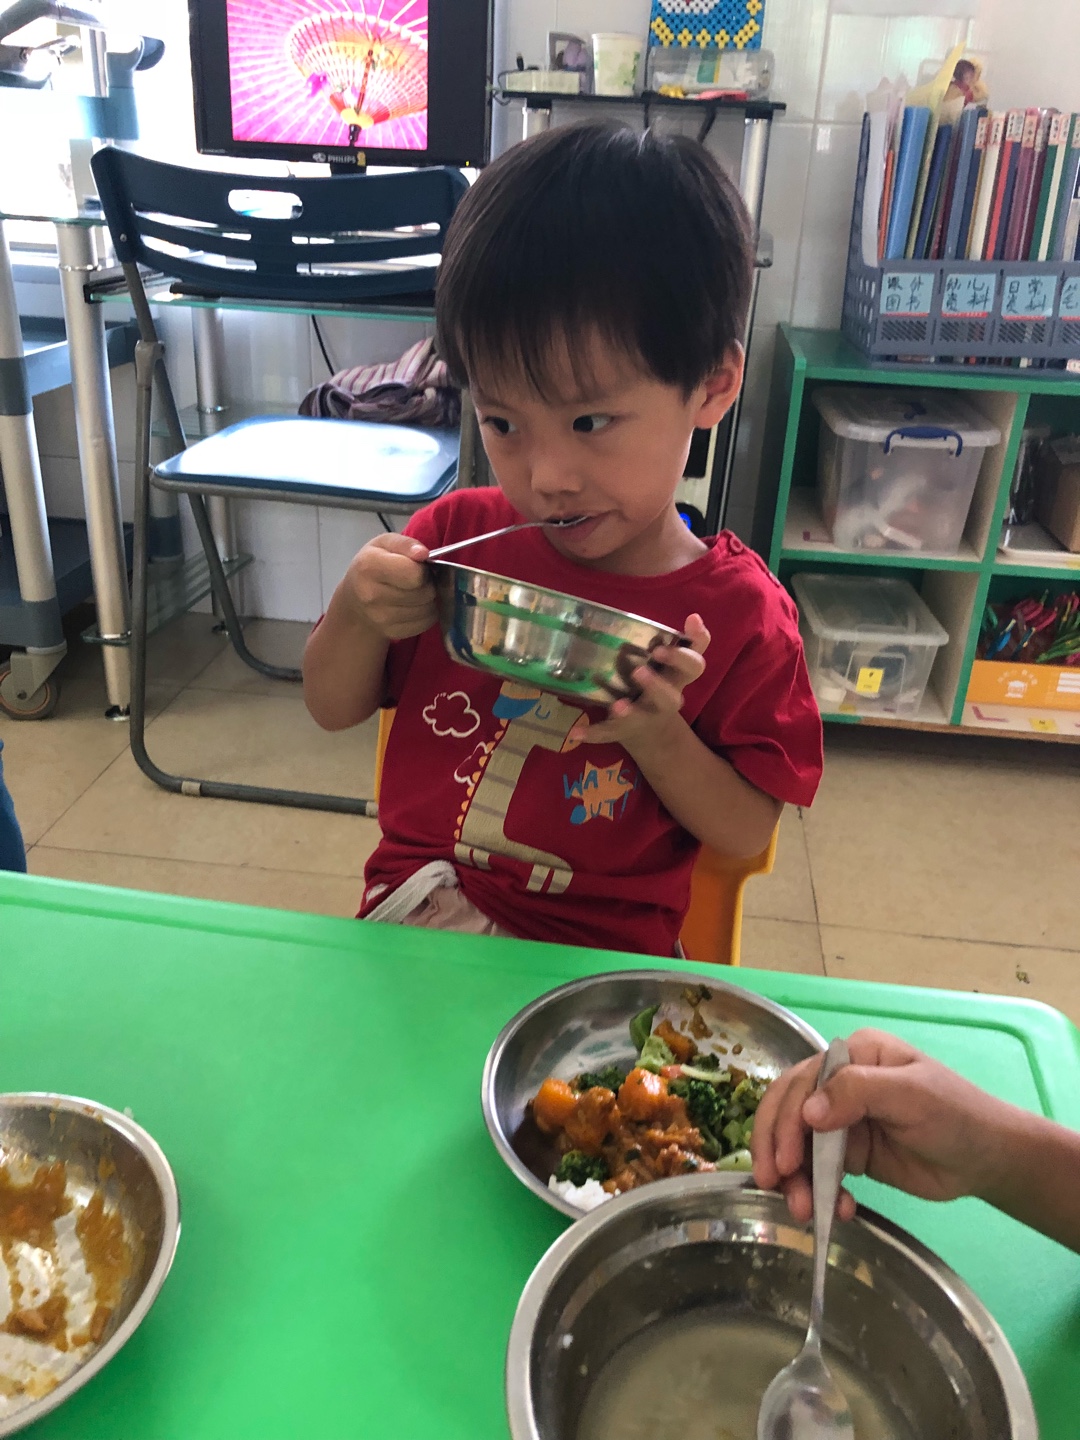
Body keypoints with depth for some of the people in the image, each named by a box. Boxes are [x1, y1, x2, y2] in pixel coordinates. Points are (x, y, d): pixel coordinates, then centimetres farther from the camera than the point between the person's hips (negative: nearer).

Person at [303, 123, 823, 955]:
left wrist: (659, 737, -22)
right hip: (419, 899, 1)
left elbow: (747, 833, -3)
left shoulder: (739, 615, -9)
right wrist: (357, 612, -14)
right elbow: (332, 708, 7)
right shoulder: (461, 535, -3)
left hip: (602, 956, 0)